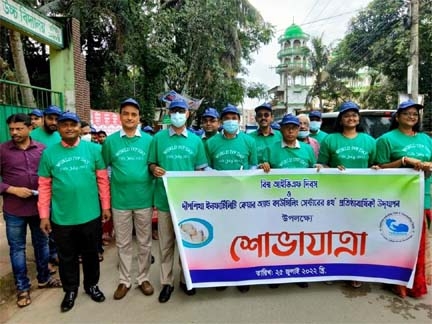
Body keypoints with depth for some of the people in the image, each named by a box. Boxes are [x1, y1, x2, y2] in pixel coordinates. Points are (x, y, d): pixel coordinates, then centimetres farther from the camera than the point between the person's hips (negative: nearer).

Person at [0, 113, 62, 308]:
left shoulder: (42, 148, -1)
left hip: (40, 206, 2)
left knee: (42, 244, 16)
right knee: (17, 248, 10)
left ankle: (44, 278, 35)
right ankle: (22, 288, 26)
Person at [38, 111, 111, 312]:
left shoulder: (93, 149, -4)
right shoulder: (49, 153, -1)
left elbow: (102, 180, -1)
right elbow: (44, 187, 0)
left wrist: (106, 206, 0)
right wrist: (44, 215, 0)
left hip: (90, 215, 0)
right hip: (61, 218, 1)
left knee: (90, 253, 17)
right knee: (66, 257, 17)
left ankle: (91, 285, 40)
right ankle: (70, 290, 39)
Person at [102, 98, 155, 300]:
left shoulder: (148, 140, -2)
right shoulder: (111, 141, 1)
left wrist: (156, 196, 0)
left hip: (144, 200, 0)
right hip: (120, 201, 1)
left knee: (144, 243, 12)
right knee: (123, 243, 13)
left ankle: (143, 278, 30)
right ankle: (124, 280, 30)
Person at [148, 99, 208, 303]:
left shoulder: (195, 140, 6)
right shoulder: (158, 138, 2)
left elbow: (201, 169, 8)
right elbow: (151, 164, 6)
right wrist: (154, 169, -16)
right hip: (165, 198, -1)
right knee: (166, 243, 8)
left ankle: (186, 279, 31)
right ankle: (166, 282, 24)